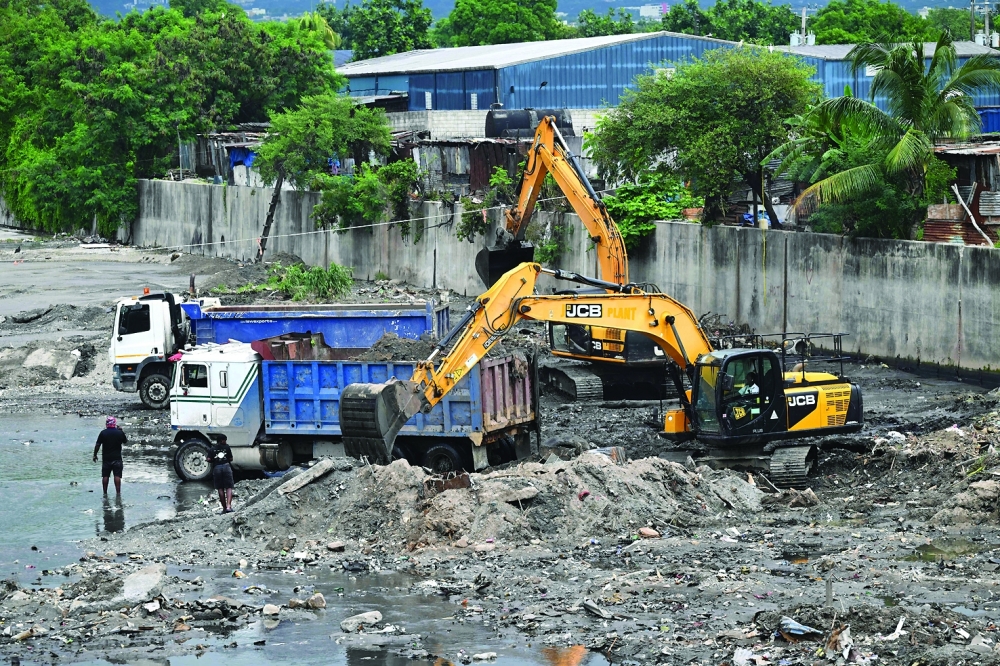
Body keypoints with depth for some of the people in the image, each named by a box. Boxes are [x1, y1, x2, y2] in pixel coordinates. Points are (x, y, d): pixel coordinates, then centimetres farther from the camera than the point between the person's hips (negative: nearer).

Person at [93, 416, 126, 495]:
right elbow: (125, 441, 13)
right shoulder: (119, 433, -5)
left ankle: (105, 492, 11)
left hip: (106, 458, 0)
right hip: (117, 458, 0)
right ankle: (118, 492, -4)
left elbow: (97, 445, -5)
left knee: (105, 476, 8)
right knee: (117, 476, 0)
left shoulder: (103, 433, -6)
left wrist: (95, 455, 6)